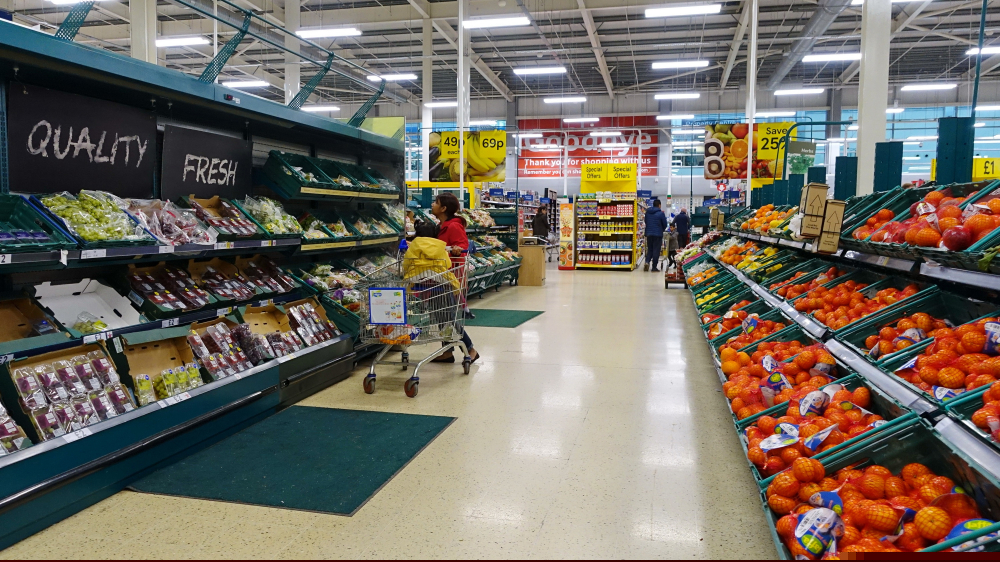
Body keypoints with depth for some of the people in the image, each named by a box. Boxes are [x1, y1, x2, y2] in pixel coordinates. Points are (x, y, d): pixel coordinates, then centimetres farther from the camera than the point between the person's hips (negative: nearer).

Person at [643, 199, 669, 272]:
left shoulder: (647, 212, 6)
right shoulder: (661, 213, -9)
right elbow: (665, 224, -2)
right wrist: (662, 230, 19)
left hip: (649, 234, 4)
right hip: (658, 234, -4)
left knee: (649, 249, 15)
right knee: (656, 250, 2)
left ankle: (647, 261, -8)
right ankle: (654, 267, 3)